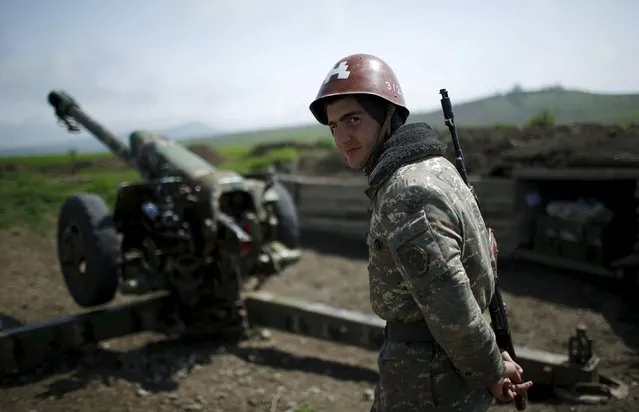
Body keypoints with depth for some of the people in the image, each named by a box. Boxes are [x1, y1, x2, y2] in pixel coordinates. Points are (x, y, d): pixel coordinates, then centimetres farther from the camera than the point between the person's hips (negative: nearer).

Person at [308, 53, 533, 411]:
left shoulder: (406, 193, -28)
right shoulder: (432, 165, 4)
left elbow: (451, 307, -28)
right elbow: (483, 251, 13)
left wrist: (491, 371, -11)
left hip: (428, 377, -9)